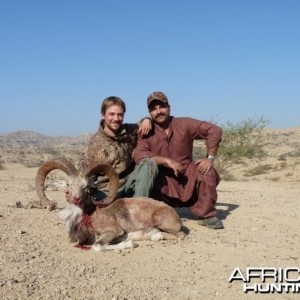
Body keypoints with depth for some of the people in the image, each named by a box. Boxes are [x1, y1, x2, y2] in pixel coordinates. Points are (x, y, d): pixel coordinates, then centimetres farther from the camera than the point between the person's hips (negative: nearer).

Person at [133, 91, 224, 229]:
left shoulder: (184, 124, -3)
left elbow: (214, 130, -5)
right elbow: (139, 156, -21)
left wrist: (210, 158, -15)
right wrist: (167, 160, -29)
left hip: (187, 178, 1)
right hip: (164, 184, -1)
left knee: (207, 171, -24)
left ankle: (207, 215, -7)